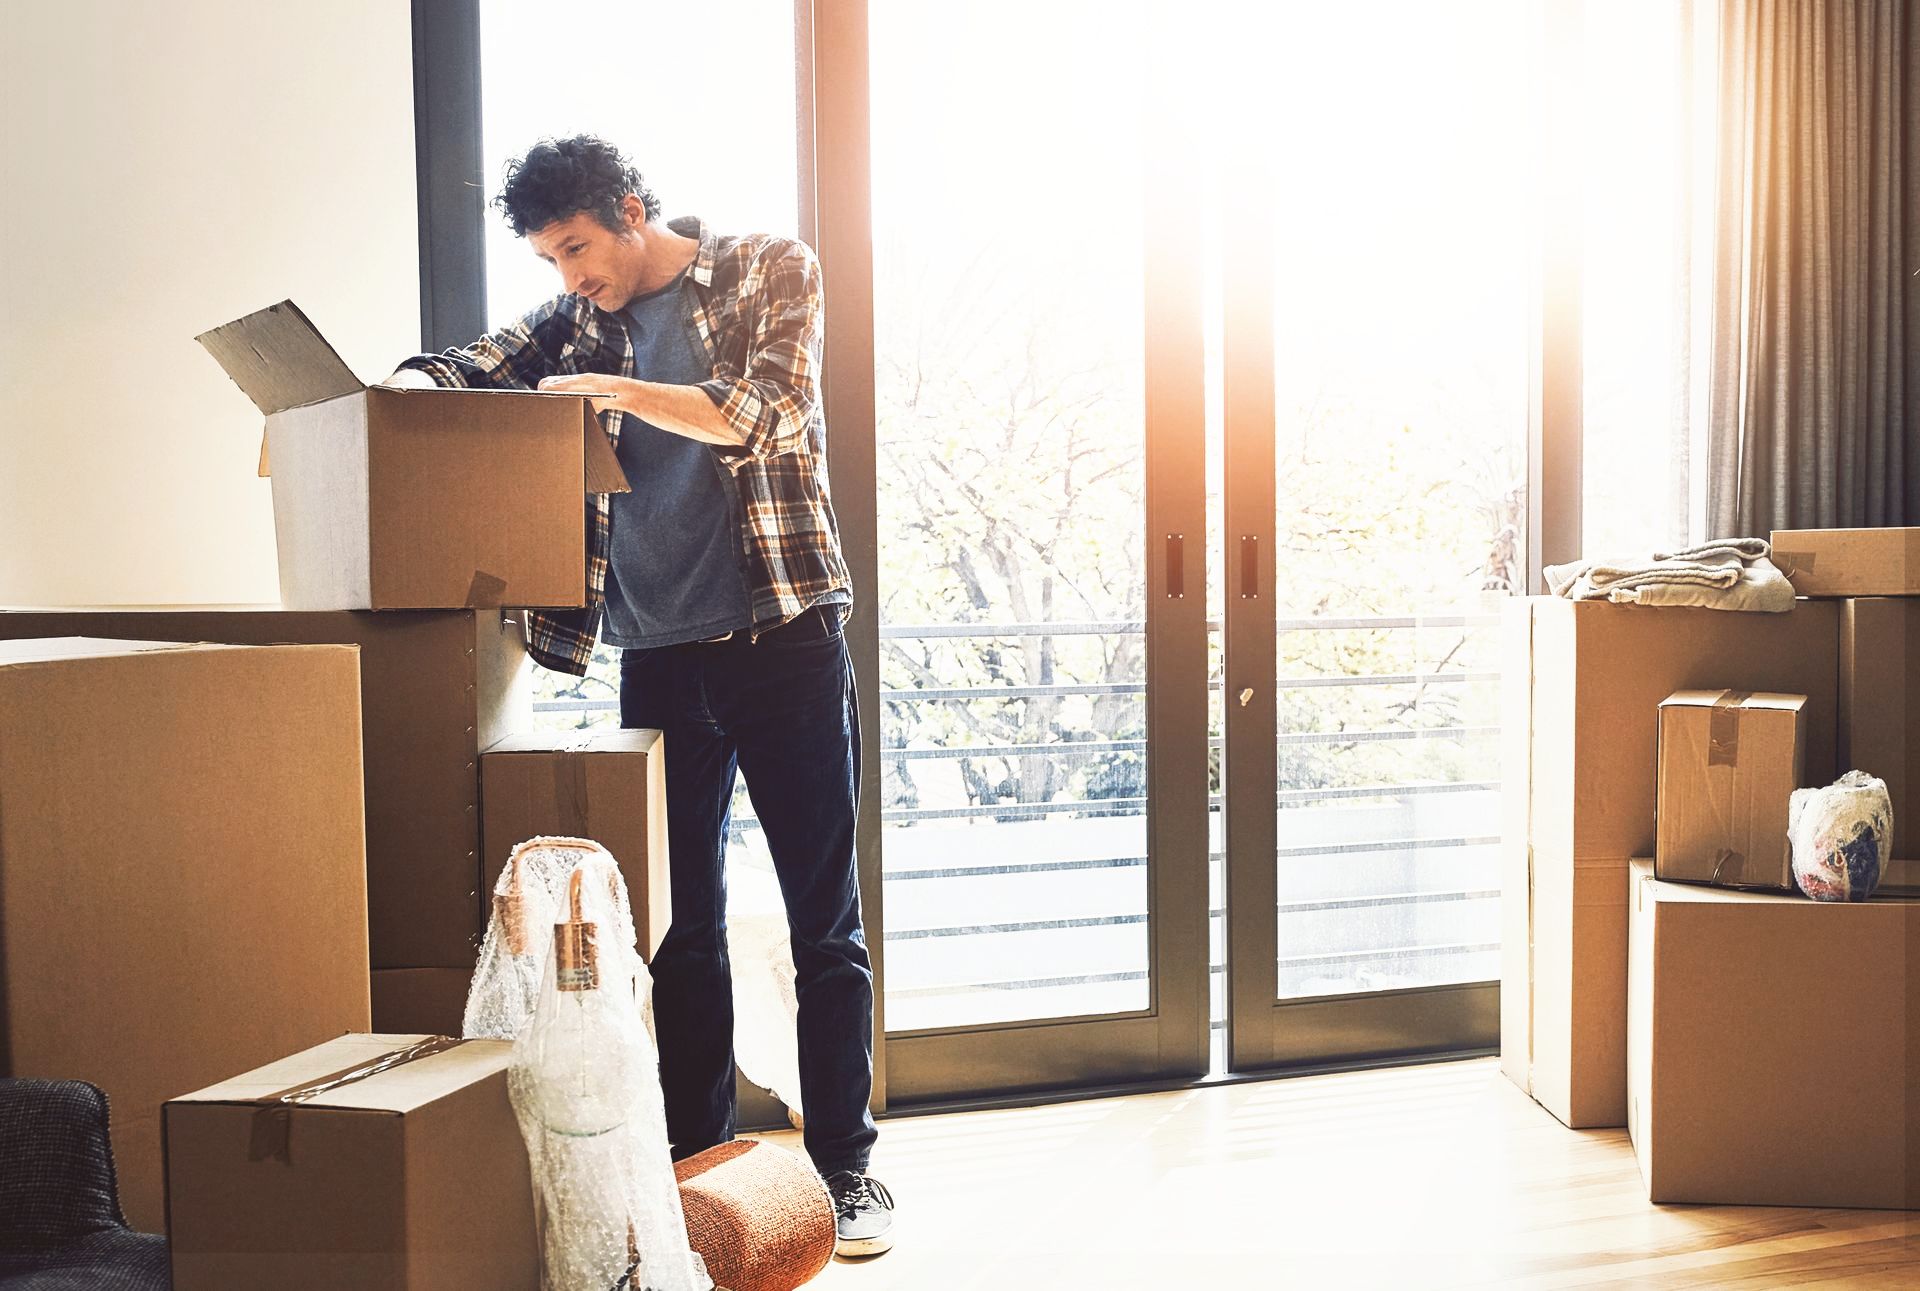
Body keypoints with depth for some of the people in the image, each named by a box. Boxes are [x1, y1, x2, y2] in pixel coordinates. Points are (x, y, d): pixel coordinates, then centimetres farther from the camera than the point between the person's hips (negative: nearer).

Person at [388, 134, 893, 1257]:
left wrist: (619, 390, -17)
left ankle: (846, 1164, 12)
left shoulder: (771, 271, 1)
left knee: (824, 917, 2)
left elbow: (769, 413, -12)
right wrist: (401, 392, -14)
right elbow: (473, 368, 7)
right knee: (680, 920, 8)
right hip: (658, 655, 4)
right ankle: (698, 1158, 20)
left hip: (783, 638, -4)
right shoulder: (580, 322, 13)